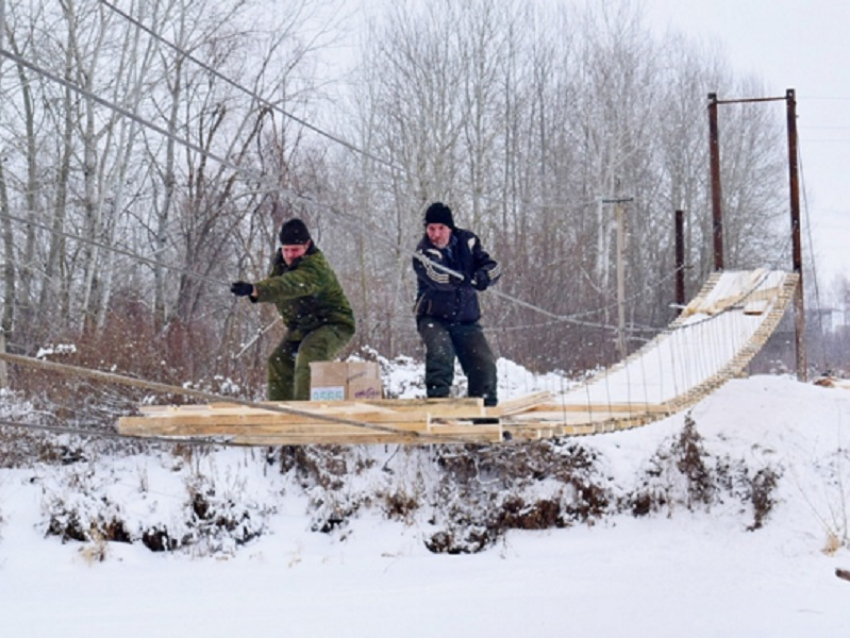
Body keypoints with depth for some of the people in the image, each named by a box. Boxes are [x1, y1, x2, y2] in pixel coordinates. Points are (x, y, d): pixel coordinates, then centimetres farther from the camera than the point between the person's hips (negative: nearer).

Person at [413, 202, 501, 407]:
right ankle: (437, 397, -26)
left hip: (467, 320, 4)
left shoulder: (466, 241, -1)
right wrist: (465, 279, -53)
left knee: (484, 364, -4)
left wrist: (484, 276, -27)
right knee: (440, 353, -31)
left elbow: (493, 266, -2)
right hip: (434, 318, -4)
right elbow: (436, 277, -34)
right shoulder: (424, 253, -14)